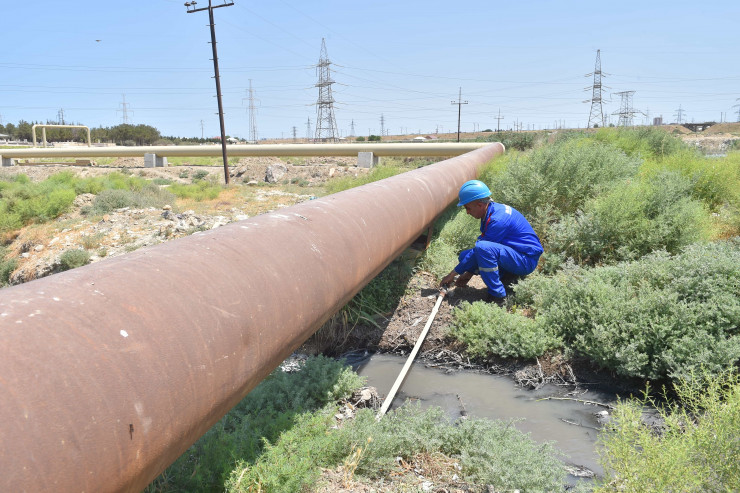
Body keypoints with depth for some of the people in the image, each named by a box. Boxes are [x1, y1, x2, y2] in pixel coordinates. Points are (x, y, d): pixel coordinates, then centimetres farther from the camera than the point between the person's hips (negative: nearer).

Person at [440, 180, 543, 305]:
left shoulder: (498, 220, -26)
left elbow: (481, 248, -21)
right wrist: (469, 273, 11)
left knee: (483, 248, -34)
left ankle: (497, 296, -23)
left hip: (527, 260, -10)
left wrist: (454, 273, -13)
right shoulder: (493, 210, 4)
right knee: (464, 256, 3)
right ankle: (508, 276, 6)